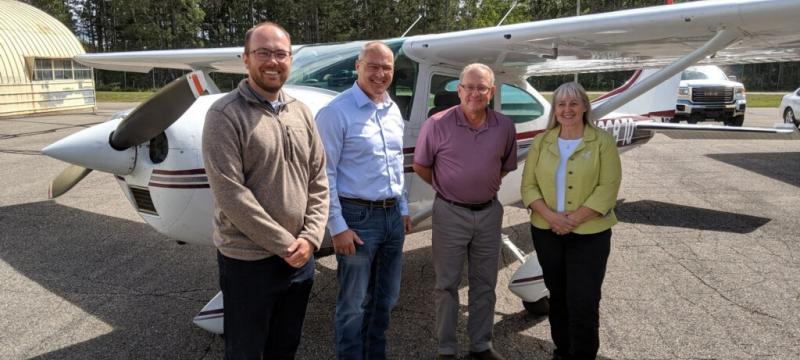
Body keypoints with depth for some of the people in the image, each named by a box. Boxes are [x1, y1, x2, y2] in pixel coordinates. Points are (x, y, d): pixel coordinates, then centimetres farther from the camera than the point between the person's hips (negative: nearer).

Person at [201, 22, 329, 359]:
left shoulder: (301, 112, 6)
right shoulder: (225, 114, -12)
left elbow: (318, 180, 6)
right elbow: (230, 194, -18)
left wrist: (310, 238, -7)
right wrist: (285, 244, -16)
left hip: (301, 257, 5)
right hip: (248, 261, -5)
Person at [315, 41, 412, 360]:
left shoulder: (393, 110, 10)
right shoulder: (336, 112, -13)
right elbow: (325, 175, -14)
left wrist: (403, 209, 17)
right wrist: (338, 227, -16)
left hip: (392, 215, 7)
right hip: (358, 217, -7)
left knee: (386, 297, 19)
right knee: (354, 303, 6)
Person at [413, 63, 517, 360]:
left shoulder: (505, 126, -3)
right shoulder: (437, 124, -14)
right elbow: (420, 166, -2)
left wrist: (484, 186, 10)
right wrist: (448, 189, 6)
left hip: (489, 212, 4)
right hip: (450, 213, -3)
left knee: (485, 283, 15)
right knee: (447, 284, 7)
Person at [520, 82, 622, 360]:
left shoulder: (602, 141, -3)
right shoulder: (541, 142, 5)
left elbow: (608, 188, -10)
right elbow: (528, 185, 1)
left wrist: (575, 219, -18)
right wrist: (550, 216, -15)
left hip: (589, 234, -3)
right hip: (546, 231, 3)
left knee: (583, 302, -3)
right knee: (557, 296, 15)